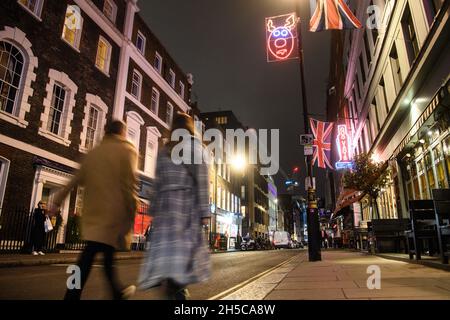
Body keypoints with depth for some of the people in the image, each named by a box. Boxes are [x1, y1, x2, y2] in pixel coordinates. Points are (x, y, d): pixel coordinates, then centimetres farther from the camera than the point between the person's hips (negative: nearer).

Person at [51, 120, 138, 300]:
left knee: (108, 254, 16)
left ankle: (117, 293, 28)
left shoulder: (93, 152, 15)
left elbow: (76, 180, 17)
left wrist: (58, 200, 23)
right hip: (113, 211, -6)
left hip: (94, 211, 6)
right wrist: (132, 214, -8)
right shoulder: (127, 150, -3)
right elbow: (129, 185, -12)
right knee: (89, 256, -6)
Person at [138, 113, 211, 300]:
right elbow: (201, 179, -4)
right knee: (185, 248, -3)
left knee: (164, 248, 1)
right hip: (187, 202, -4)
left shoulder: (164, 150, 16)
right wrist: (204, 211, -6)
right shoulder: (194, 145, 4)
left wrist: (154, 210, 15)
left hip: (165, 202, 4)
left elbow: (158, 183, 13)